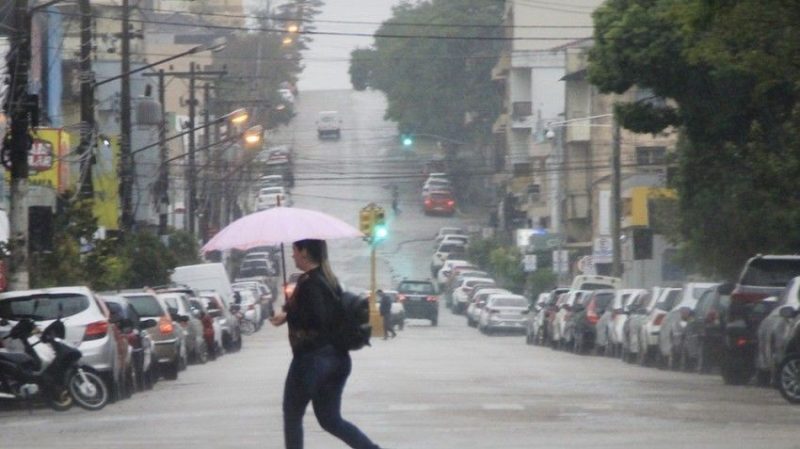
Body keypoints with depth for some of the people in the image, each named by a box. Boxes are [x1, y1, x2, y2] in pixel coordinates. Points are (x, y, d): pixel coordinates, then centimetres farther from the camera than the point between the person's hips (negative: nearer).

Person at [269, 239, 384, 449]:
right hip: (337, 358, 9)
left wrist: (287, 316, -14)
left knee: (292, 416, 8)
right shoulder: (329, 279, 10)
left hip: (311, 358, -9)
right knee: (330, 420, 13)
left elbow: (315, 319, -25)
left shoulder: (309, 283, -16)